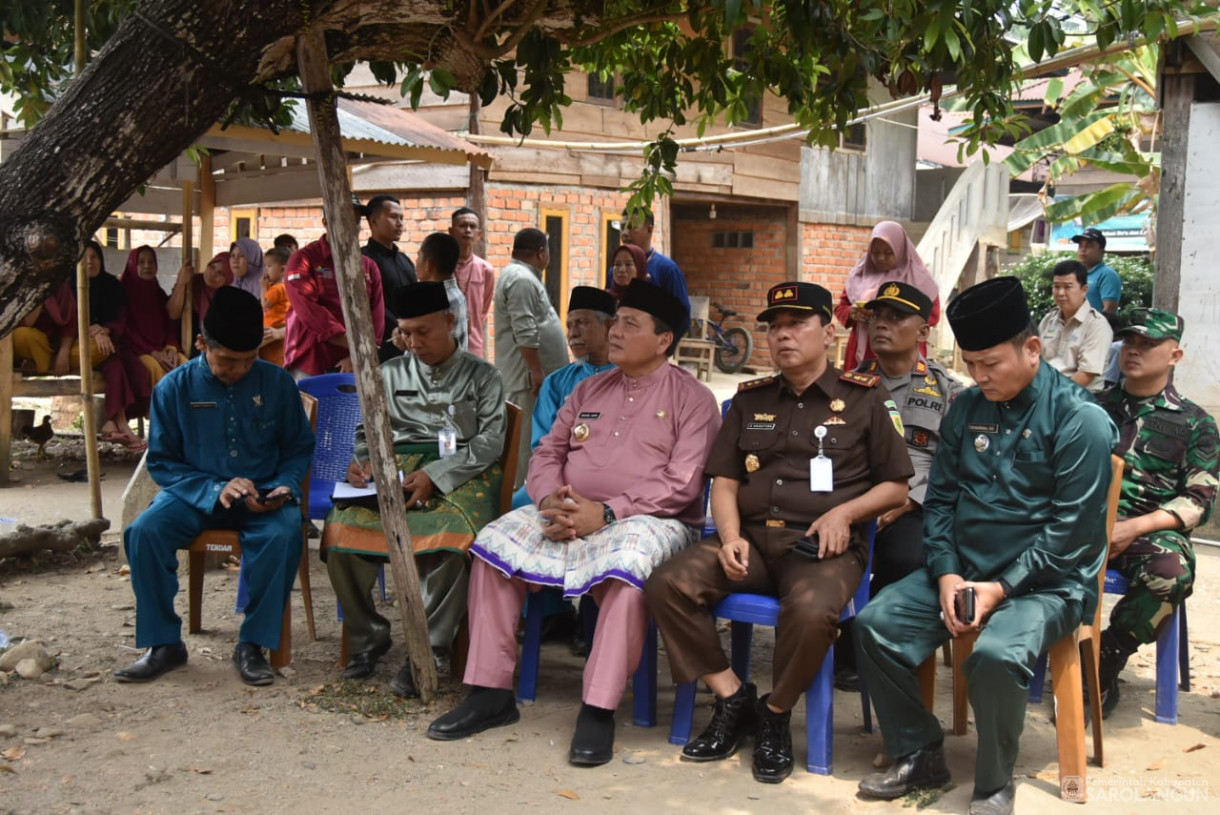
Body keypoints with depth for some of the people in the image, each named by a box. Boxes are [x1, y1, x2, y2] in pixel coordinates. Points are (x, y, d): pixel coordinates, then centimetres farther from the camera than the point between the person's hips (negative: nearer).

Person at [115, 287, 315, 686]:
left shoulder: (277, 382, -3)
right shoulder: (174, 388, -4)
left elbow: (299, 449, 7)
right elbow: (162, 462, -1)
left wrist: (283, 488, -14)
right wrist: (214, 491, -18)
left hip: (262, 497, -1)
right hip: (197, 493, 1)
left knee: (284, 533, -33)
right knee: (143, 532, -27)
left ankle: (252, 645, -18)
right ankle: (165, 643, -10)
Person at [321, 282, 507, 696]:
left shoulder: (482, 375, 11)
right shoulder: (391, 373, 22)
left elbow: (491, 440, 1)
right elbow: (367, 430, 23)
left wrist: (435, 474, -14)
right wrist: (363, 461, -2)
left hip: (459, 472, -3)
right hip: (395, 470, 3)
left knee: (450, 541, -36)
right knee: (342, 532, -25)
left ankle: (428, 651, -21)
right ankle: (368, 637, -5)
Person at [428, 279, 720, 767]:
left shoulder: (691, 398, 1)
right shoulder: (589, 390, 19)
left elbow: (681, 484, -10)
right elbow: (547, 453, 17)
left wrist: (607, 512, -19)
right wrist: (551, 499, -7)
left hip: (646, 521, -5)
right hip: (569, 517, 6)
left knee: (627, 565, -39)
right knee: (495, 543, -16)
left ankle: (598, 711, -31)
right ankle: (490, 693, -10)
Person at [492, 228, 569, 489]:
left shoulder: (522, 275, 19)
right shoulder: (522, 280, -16)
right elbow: (525, 333, -23)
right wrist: (536, 371, -21)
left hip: (531, 373, 11)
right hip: (526, 375, -11)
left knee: (526, 435, 13)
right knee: (524, 436, -9)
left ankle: (516, 487, 18)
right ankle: (516, 490, -6)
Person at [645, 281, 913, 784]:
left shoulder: (862, 399, 8)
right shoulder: (750, 400, 19)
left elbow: (896, 486, 10)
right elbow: (724, 481, 16)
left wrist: (844, 512, -8)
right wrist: (731, 537, -4)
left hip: (822, 546, -4)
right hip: (752, 538, 4)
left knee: (811, 611, -37)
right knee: (667, 586, -22)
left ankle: (775, 715, -7)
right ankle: (733, 698, -4)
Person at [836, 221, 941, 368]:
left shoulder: (918, 277, 2)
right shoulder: (860, 273, 11)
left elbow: (932, 315, -3)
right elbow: (841, 307, 13)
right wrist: (852, 313, -11)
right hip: (862, 351, 3)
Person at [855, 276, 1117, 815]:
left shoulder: (1080, 420, -11)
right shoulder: (967, 408, 7)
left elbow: (1071, 530, -14)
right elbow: (940, 498, 9)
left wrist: (1002, 588, -19)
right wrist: (946, 574, -6)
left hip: (1046, 583, -6)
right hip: (963, 570, 6)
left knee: (995, 655, -34)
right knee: (876, 624, -13)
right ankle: (919, 755, 5)